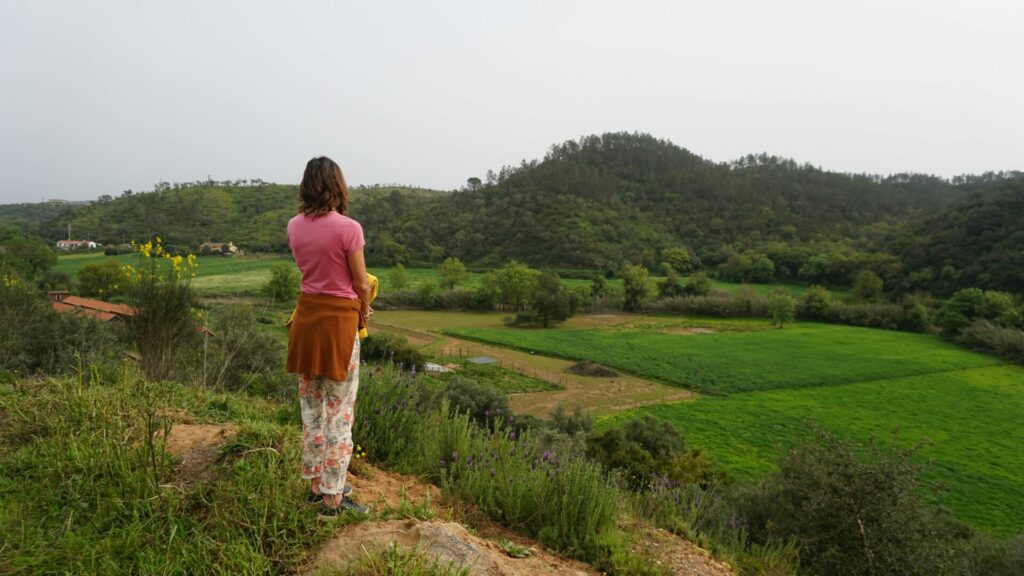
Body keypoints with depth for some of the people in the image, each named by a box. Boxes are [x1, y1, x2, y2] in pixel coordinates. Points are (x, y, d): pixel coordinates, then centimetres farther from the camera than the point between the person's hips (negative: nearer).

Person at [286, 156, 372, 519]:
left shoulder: (295, 227, 2)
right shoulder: (348, 228, -16)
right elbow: (362, 285, -10)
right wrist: (364, 310, 9)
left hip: (306, 318, 6)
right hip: (339, 321, -6)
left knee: (311, 408, 16)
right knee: (339, 413, 3)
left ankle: (316, 484, 29)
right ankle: (332, 498, 9)